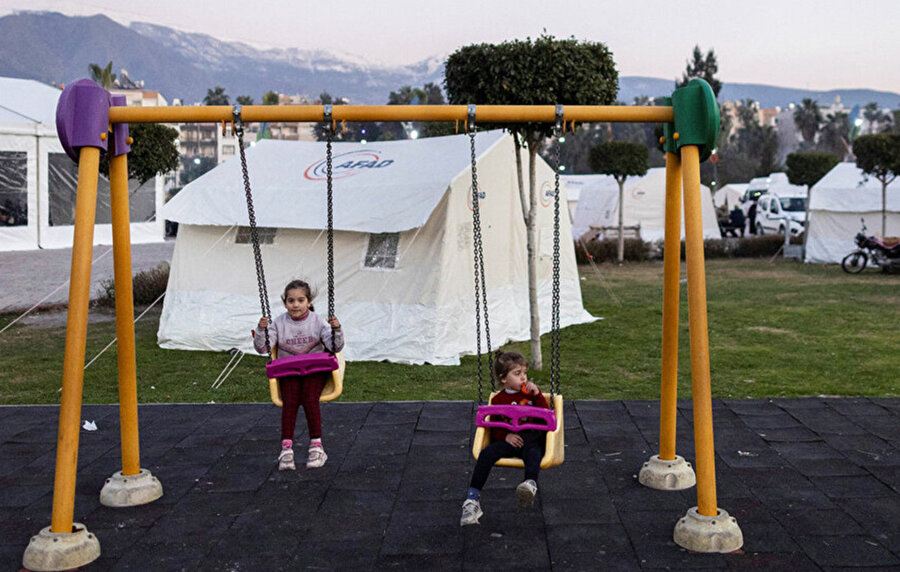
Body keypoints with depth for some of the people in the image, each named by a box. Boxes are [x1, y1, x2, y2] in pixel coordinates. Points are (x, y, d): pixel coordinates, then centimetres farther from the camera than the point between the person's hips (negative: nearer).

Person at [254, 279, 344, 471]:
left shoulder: (317, 321, 0)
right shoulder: (279, 323, 3)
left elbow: (336, 347, -6)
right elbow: (261, 348, -2)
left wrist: (336, 329, -25)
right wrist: (261, 330, -20)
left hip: (315, 370, -1)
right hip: (289, 372, 1)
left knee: (309, 399, -28)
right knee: (290, 401, -26)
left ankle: (316, 445, -21)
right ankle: (286, 448, -27)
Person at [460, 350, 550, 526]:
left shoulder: (530, 392, 16)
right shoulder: (498, 400, 13)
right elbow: (494, 428, 10)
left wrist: (537, 395, -6)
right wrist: (506, 435, -12)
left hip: (531, 440, -1)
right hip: (508, 440, 1)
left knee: (533, 453, -37)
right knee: (487, 453, -27)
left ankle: (531, 484, -67)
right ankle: (473, 498, -30)